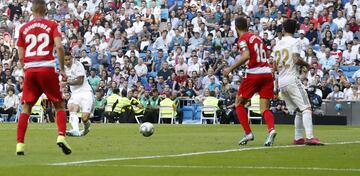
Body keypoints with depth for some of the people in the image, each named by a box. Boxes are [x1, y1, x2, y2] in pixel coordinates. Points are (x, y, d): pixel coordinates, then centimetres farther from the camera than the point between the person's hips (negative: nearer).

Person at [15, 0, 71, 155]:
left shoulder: (24, 28, 10)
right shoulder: (51, 25, 4)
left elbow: (21, 57, 8)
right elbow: (59, 46, -11)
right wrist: (62, 69, -2)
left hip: (29, 71, 2)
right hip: (47, 69, -2)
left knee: (26, 108, 10)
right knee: (59, 106, 8)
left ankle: (19, 144, 1)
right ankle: (61, 136, -12)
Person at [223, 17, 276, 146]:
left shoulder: (243, 39, -2)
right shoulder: (257, 38, 19)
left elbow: (246, 56, -19)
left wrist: (231, 69, -14)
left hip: (254, 74, -6)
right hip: (267, 73, 6)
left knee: (239, 104, 12)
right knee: (264, 108, 3)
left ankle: (248, 133, 2)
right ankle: (271, 129, -25)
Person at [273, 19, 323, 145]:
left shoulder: (277, 45, 16)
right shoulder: (295, 42, -4)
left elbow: (276, 67, 18)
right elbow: (296, 59, -18)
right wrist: (306, 64, 0)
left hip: (281, 82, 7)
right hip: (292, 80, -7)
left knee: (298, 111, 16)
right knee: (306, 108, -14)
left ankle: (298, 138, 11)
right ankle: (310, 137, -30)